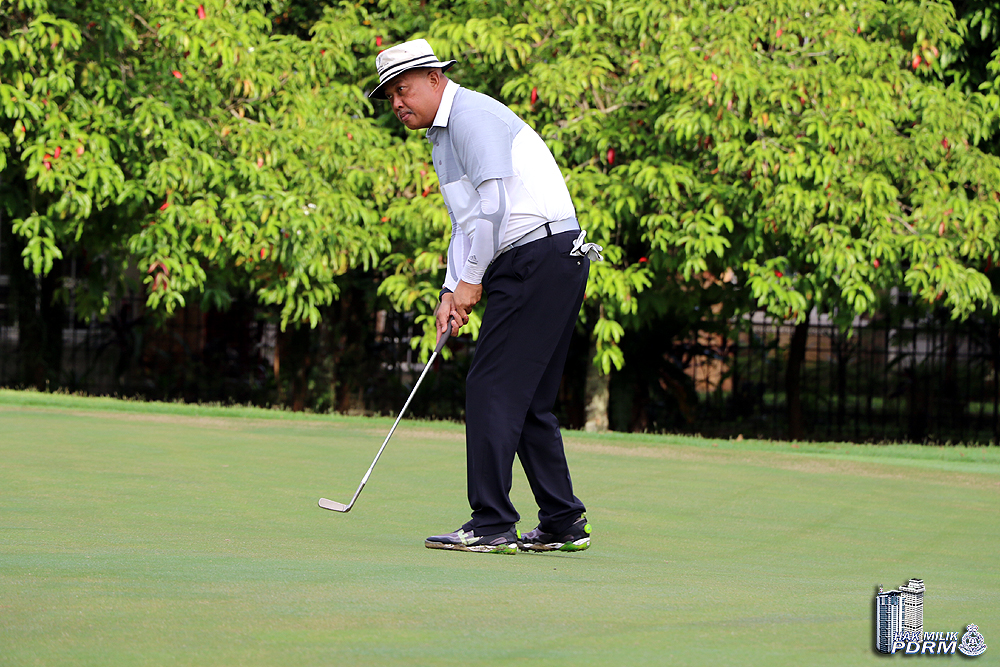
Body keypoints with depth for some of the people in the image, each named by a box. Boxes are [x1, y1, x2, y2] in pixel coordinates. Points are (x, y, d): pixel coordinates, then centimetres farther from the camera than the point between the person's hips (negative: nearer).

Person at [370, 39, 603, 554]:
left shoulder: (471, 115, -11)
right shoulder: (442, 137, 22)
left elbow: (492, 206, -19)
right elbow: (466, 222, 24)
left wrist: (471, 280, -11)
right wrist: (451, 291, 12)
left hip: (541, 255, -10)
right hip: (533, 266, 10)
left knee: (493, 389, -12)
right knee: (527, 400, 11)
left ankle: (492, 525, -13)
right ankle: (564, 523, 14)